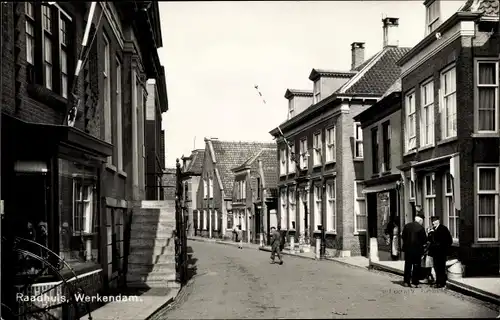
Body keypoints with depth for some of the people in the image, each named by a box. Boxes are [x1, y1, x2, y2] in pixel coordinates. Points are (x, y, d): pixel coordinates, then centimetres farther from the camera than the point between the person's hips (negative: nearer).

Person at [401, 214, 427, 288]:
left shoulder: (407, 226, 0)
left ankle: (406, 281, 16)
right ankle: (415, 282, 5)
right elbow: (424, 239, -11)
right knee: (416, 266, 4)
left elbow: (403, 236, 5)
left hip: (407, 248, 5)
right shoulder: (420, 228, -15)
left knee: (407, 265, 13)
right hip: (417, 249, -5)